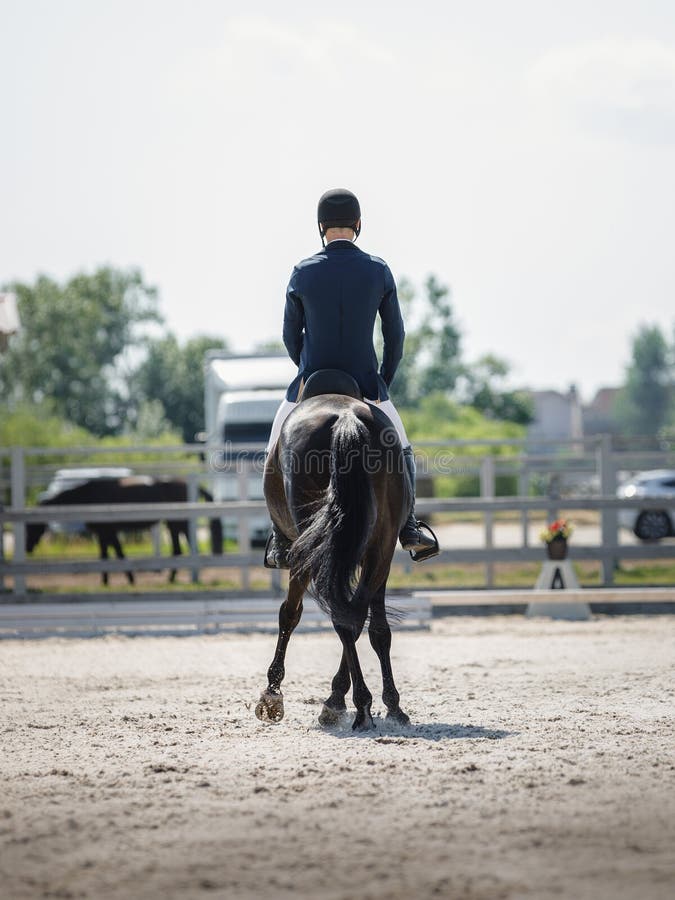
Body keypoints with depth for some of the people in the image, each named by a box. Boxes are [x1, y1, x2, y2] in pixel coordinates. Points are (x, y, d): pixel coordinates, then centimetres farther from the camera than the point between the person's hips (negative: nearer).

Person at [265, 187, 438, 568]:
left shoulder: (303, 274, -8)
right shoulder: (380, 271, -6)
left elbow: (291, 335, 4)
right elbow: (396, 336, 0)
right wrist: (385, 383, 16)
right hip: (366, 386, 0)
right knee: (401, 452, 23)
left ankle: (281, 544, 14)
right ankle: (409, 528, 8)